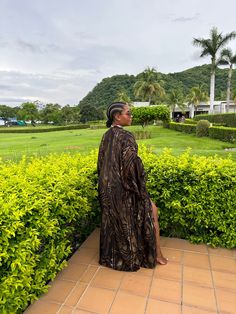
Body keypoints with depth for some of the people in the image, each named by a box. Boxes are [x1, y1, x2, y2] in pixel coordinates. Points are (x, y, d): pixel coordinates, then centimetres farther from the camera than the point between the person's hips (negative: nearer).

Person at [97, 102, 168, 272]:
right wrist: (141, 191, -10)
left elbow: (101, 164, 10)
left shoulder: (106, 136, 5)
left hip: (108, 189, 8)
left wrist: (108, 184, 19)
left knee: (114, 223, 23)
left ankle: (112, 256, 41)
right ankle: (156, 254, 26)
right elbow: (132, 166, -24)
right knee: (151, 210, 13)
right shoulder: (126, 136, -21)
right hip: (124, 189, -8)